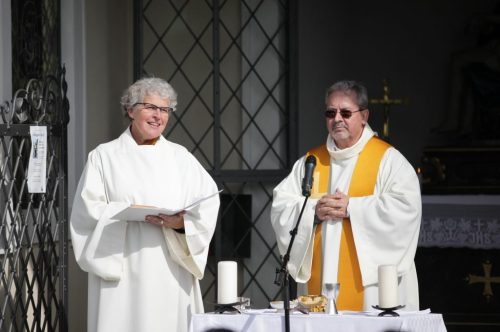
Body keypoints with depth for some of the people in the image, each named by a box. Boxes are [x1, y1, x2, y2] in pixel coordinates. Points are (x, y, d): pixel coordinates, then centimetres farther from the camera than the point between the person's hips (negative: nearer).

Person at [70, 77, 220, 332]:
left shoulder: (180, 157, 14)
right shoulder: (104, 156, 7)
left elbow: (208, 202, 3)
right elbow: (88, 209, -3)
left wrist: (182, 222, -17)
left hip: (172, 271, 2)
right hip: (121, 271, -2)